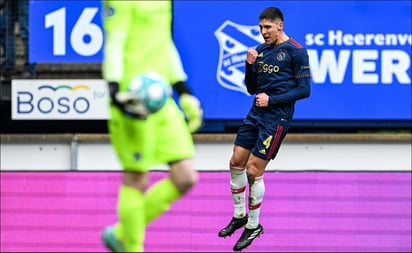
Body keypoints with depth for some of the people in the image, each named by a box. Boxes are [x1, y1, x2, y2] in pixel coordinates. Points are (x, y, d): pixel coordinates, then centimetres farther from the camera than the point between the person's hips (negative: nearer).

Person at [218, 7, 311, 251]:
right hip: (256, 114, 7)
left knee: (253, 171, -7)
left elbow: (304, 89, -11)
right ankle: (240, 215, 23)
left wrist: (272, 100, -17)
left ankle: (253, 226, 7)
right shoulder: (261, 50, 11)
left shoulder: (296, 51, -9)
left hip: (276, 118, -7)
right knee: (236, 162, 6)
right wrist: (250, 65, -3)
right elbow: (252, 88, 14)